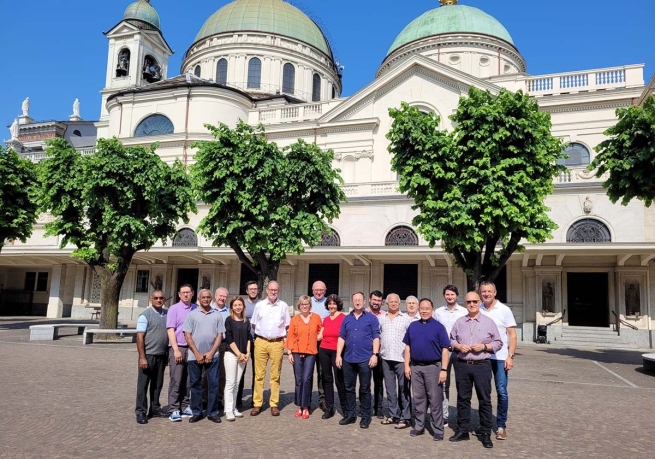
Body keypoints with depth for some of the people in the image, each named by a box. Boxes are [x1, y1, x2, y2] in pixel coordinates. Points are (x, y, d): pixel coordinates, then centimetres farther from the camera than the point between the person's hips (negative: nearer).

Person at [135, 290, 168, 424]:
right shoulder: (145, 315, -8)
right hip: (148, 355, -5)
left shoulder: (167, 314, 7)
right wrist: (142, 357, -16)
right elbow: (140, 337, -11)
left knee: (158, 384, 13)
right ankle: (141, 412, 11)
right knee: (143, 384, 3)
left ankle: (155, 408, 24)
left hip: (162, 355, 5)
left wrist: (168, 353, 8)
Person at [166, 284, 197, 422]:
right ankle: (173, 410, 3)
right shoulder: (174, 309, -2)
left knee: (188, 380, 9)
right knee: (176, 380, -3)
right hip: (178, 348, -4)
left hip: (192, 348, 4)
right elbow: (170, 330, -6)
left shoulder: (196, 309, 8)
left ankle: (185, 406, 19)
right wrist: (176, 350, -12)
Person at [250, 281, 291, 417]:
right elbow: (253, 324, 13)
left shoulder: (283, 306, 5)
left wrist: (280, 333, 3)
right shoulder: (259, 305, 6)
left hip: (277, 343, 0)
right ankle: (257, 404, 10)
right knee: (259, 374, 2)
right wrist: (262, 332, 9)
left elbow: (287, 325, 11)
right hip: (261, 342, 0)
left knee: (275, 375, 5)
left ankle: (274, 404, 13)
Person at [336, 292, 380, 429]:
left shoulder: (371, 318, 1)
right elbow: (341, 337, 8)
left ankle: (365, 417, 15)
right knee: (349, 388, 10)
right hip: (348, 359, 4)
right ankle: (350, 415, 22)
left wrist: (375, 354, -12)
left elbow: (376, 337, -4)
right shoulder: (347, 318, 10)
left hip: (365, 359, -4)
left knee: (365, 389, 5)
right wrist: (338, 355, 2)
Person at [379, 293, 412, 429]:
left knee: (403, 389, 2)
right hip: (386, 358, 4)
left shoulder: (406, 319, 0)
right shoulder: (381, 318, 9)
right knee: (390, 388, 12)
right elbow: (377, 336, 13)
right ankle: (393, 414, 23)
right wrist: (377, 352, 6)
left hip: (401, 358, -4)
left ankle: (405, 418, 9)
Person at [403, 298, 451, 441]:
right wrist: (407, 365, 5)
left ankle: (438, 430, 11)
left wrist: (443, 370, -13)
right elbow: (408, 347, 11)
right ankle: (419, 426, 23)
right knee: (418, 399, 12)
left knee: (435, 400, 2)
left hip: (433, 367, -4)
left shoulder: (438, 327, -4)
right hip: (415, 367, 4)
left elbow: (445, 350, -7)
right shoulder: (413, 326, 8)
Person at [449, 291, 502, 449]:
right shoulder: (459, 322, 9)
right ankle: (462, 430, 21)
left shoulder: (489, 322, 1)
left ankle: (486, 433, 13)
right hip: (462, 365, 3)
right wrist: (458, 346, -6)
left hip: (482, 366, -2)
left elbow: (498, 343, 2)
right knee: (463, 399, 10)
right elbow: (451, 340, 14)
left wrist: (484, 347, -13)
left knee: (484, 400, 2)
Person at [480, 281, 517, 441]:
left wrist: (510, 356, -10)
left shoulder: (504, 310, -3)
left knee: (502, 392, -1)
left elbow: (512, 335, -3)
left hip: (500, 357, -2)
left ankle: (501, 426, 12)